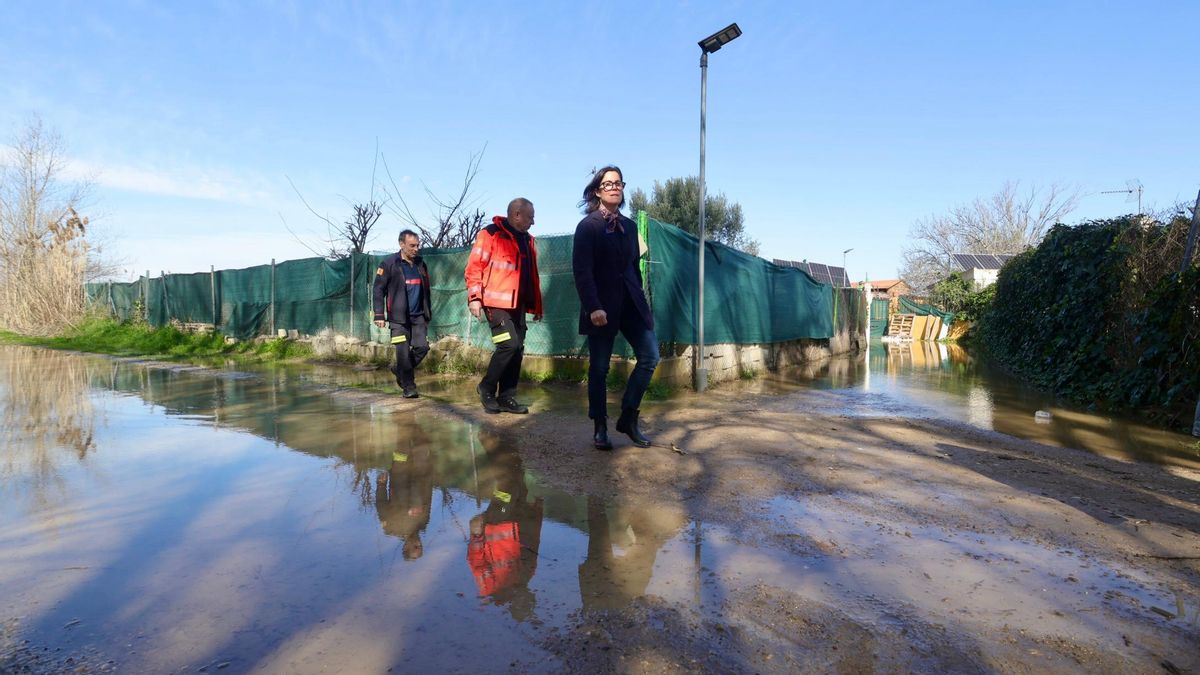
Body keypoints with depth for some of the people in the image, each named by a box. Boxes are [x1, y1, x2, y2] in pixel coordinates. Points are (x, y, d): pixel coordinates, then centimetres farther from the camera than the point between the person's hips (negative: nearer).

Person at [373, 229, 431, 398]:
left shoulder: (421, 264, 11)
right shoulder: (389, 264, -4)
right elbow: (378, 290, -5)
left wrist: (428, 313, 20)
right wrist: (379, 314, -11)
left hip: (418, 316, 4)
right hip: (398, 317, -4)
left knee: (422, 347, -5)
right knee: (403, 352, -5)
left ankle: (400, 372, 20)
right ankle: (408, 386, 8)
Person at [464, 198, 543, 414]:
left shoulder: (527, 240, 17)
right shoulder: (490, 234, -4)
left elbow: (532, 275, 20)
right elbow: (474, 267, -7)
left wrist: (537, 305, 18)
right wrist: (474, 297, -15)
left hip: (518, 304, 7)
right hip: (496, 302, -7)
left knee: (517, 350, 4)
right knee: (509, 345, -16)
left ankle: (506, 398, 13)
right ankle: (487, 388, 5)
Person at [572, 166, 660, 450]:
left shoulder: (629, 225, 16)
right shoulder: (588, 226, -2)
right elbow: (582, 270, -10)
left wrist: (640, 300, 14)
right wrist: (593, 307, -20)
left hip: (631, 303, 5)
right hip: (602, 306, -5)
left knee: (650, 357, -5)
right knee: (599, 368, 2)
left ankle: (628, 418, 8)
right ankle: (600, 428, 15)